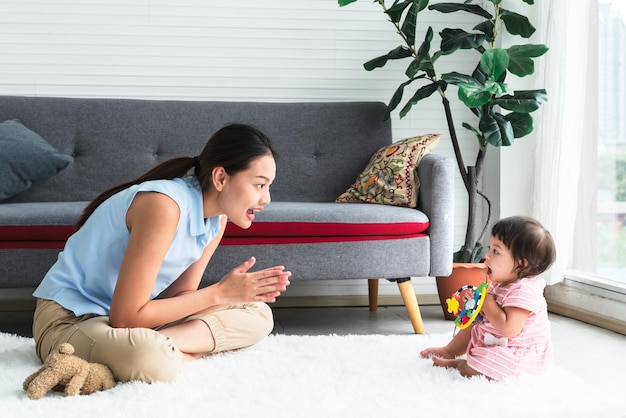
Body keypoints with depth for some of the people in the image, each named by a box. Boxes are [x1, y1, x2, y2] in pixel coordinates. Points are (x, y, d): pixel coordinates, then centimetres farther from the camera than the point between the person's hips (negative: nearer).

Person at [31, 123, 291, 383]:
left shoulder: (217, 217, -1)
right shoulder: (164, 205, -27)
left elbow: (176, 297, 0)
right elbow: (125, 318, -27)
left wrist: (238, 291, -18)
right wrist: (219, 293, -23)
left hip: (130, 314, 10)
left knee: (258, 314, 1)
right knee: (154, 361, -43)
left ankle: (164, 345, -14)